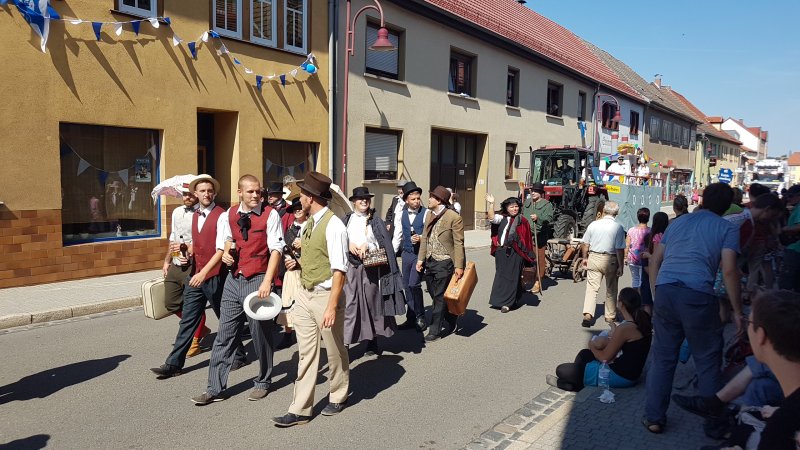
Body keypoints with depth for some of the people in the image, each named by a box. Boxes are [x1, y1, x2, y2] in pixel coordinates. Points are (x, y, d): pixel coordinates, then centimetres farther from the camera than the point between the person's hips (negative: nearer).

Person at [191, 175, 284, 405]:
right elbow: (223, 244, 17)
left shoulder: (270, 215, -6)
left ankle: (262, 382, 25)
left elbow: (276, 249, -12)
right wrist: (224, 253, -7)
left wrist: (267, 281, -21)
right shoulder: (228, 216, 8)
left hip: (259, 280, -4)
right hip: (234, 280, 4)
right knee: (224, 334, 6)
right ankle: (215, 388, 14)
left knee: (261, 334, 6)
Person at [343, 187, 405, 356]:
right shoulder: (347, 220, 12)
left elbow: (384, 243, 0)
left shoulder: (376, 221, 8)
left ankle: (373, 341, 19)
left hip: (371, 267, 0)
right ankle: (345, 342, -6)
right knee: (348, 303, -6)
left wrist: (367, 246, -14)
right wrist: (348, 244, -12)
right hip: (350, 266, 0)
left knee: (371, 302, 7)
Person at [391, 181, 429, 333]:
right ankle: (411, 319, 23)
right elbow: (397, 236, 12)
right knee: (407, 286, 10)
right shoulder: (401, 215, 6)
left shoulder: (426, 213, -7)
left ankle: (420, 317, 5)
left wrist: (421, 238, -24)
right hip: (406, 253, 5)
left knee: (414, 284, -14)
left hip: (421, 253, -5)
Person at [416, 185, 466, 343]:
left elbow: (458, 244, -12)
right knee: (435, 296, 14)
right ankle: (450, 324, 30)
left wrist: (459, 266, -14)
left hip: (444, 263, -7)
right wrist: (421, 259, 8)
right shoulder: (430, 216, 11)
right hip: (430, 262, 8)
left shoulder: (454, 217, -12)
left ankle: (435, 331, 7)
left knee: (440, 297, -1)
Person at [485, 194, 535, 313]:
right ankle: (500, 299, 25)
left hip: (515, 253, -4)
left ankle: (508, 303, 5)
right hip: (501, 251, 4)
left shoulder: (522, 221, -2)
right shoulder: (502, 218, 7)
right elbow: (492, 218, -11)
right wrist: (491, 203, -16)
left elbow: (526, 239, -3)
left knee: (511, 277, -1)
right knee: (501, 275, 12)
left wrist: (528, 255, -7)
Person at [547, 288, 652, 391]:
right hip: (631, 372, 9)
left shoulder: (625, 328, -26)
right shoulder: (643, 321, -1)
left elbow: (605, 358, -17)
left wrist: (592, 346, 1)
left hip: (620, 377, -9)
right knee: (585, 354, 28)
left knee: (561, 370, -2)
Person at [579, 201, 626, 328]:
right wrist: (620, 266, -5)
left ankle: (587, 314, -12)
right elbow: (620, 249, -11)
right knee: (611, 290, 13)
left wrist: (585, 258, 18)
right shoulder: (618, 228, -8)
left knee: (591, 287, 2)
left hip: (594, 258, 2)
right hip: (610, 260, -1)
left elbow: (584, 244, 5)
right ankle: (610, 316, 23)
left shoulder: (593, 224, 0)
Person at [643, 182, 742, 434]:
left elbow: (655, 261, 18)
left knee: (662, 359, 13)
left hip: (665, 291, 4)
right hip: (698, 295, -4)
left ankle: (654, 418, 18)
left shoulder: (677, 223, 21)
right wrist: (737, 311, 2)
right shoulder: (727, 229, 8)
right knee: (708, 362, 12)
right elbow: (729, 270, -4)